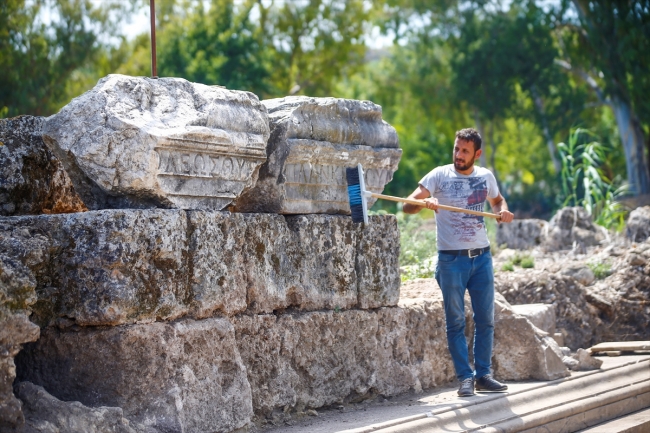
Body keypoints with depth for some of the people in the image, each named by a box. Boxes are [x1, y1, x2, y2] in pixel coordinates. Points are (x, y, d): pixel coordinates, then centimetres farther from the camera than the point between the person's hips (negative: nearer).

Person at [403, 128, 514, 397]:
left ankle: (483, 375, 15)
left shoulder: (486, 177, 5)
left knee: (485, 319, 6)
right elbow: (408, 206, -13)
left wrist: (503, 210, 2)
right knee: (456, 322, -1)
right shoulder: (440, 176, -6)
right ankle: (465, 378, 5)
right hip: (452, 260, -4)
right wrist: (424, 202, -35)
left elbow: (497, 200, 25)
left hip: (481, 256, 4)